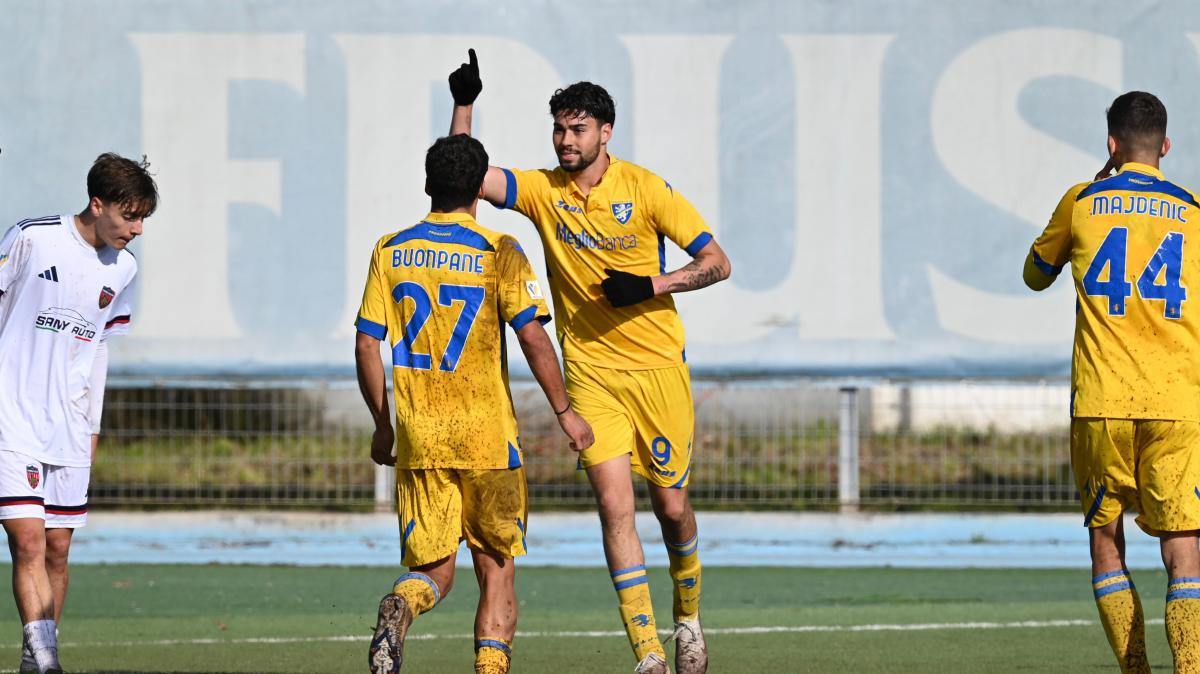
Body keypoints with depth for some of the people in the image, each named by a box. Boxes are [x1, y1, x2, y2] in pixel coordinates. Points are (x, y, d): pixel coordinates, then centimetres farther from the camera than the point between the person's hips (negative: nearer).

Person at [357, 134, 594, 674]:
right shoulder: (497, 252, -4)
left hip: (417, 436, 2)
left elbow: (366, 347, 5)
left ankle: (399, 607, -27)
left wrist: (382, 426, 15)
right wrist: (564, 412, 0)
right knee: (496, 568, 10)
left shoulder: (390, 252, 5)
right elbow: (532, 336, -10)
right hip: (487, 436, -2)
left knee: (434, 570, 7)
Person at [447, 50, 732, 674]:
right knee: (614, 505, -12)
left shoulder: (645, 189, -6)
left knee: (671, 506, 6)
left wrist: (650, 285, -17)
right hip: (591, 375, 1)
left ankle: (688, 617, 34)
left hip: (658, 366, -1)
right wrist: (463, 105, -20)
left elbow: (717, 262, -3)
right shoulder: (544, 191, 1)